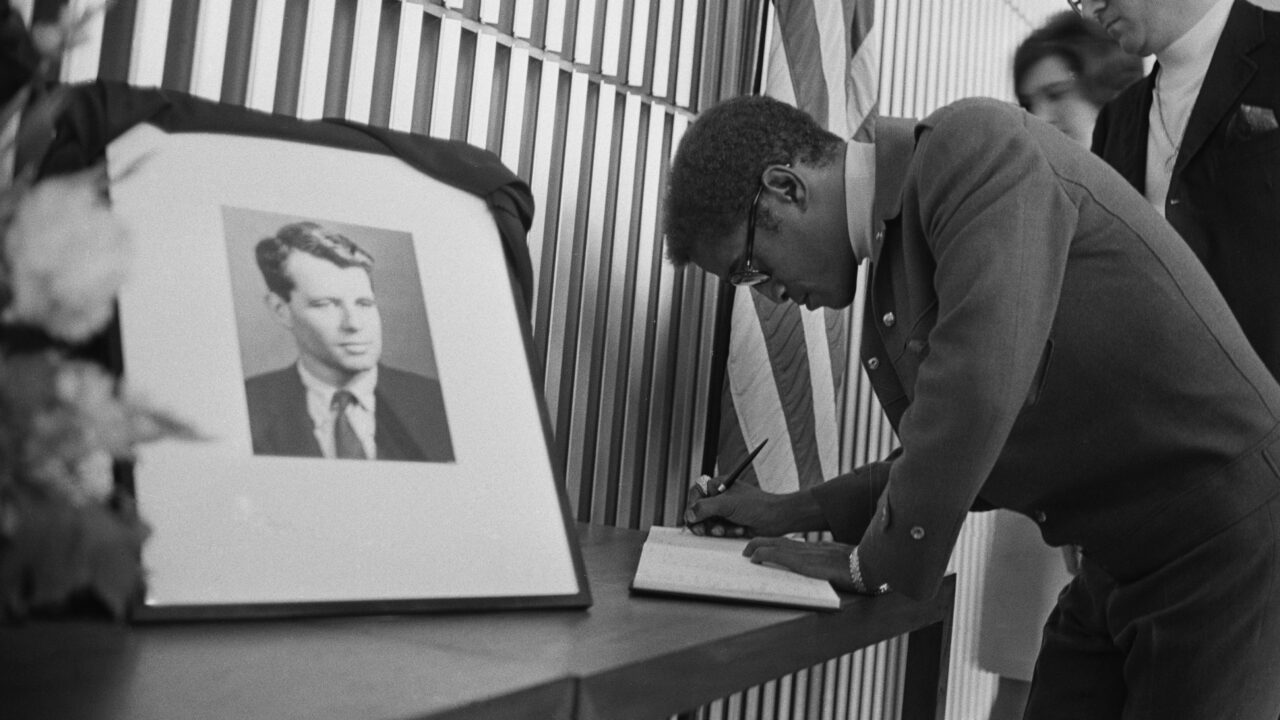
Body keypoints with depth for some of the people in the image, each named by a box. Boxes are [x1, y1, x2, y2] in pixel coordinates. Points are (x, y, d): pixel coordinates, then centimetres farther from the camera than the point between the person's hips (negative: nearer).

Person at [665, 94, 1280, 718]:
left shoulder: (976, 143, -17)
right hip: (1121, 566, 8)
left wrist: (880, 559, -16)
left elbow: (979, 391, -29)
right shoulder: (898, 245, 8)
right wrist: (791, 513, 10)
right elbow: (956, 457, 16)